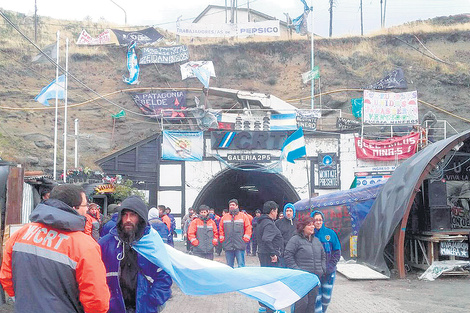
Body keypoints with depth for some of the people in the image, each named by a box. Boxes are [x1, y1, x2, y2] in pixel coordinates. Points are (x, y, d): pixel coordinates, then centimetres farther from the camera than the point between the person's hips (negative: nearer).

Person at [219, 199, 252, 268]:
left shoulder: (243, 216, 6)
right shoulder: (224, 217, 12)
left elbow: (248, 228, 5)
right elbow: (221, 229, 17)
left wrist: (246, 238, -3)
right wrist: (222, 238, 6)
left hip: (240, 246, -3)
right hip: (228, 246, 3)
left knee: (241, 265, -4)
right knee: (229, 266, 8)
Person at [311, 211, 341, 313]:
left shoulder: (330, 233, 0)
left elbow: (337, 252, 3)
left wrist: (328, 268, -6)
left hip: (329, 273, 2)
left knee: (326, 298, 8)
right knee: (317, 297, -6)